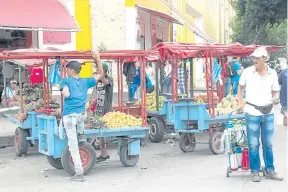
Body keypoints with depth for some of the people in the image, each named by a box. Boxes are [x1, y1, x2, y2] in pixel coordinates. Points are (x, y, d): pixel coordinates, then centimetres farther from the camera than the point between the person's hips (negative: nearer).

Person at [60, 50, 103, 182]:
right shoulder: (85, 82, 11)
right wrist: (98, 60, 19)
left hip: (70, 115, -5)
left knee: (73, 145, -3)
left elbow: (66, 94, -18)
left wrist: (63, 93, 4)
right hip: (82, 114, 5)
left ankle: (79, 173, -5)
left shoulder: (65, 81, -2)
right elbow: (100, 74, 24)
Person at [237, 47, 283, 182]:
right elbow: (241, 86, 12)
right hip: (252, 113, -2)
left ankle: (270, 171, 21)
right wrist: (240, 103, 7)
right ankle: (255, 172, 13)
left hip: (268, 113, 2)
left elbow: (275, 91, 8)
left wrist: (276, 98, -14)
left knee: (268, 144, 11)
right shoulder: (247, 72, -5)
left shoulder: (272, 73, -1)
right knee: (253, 145, 3)